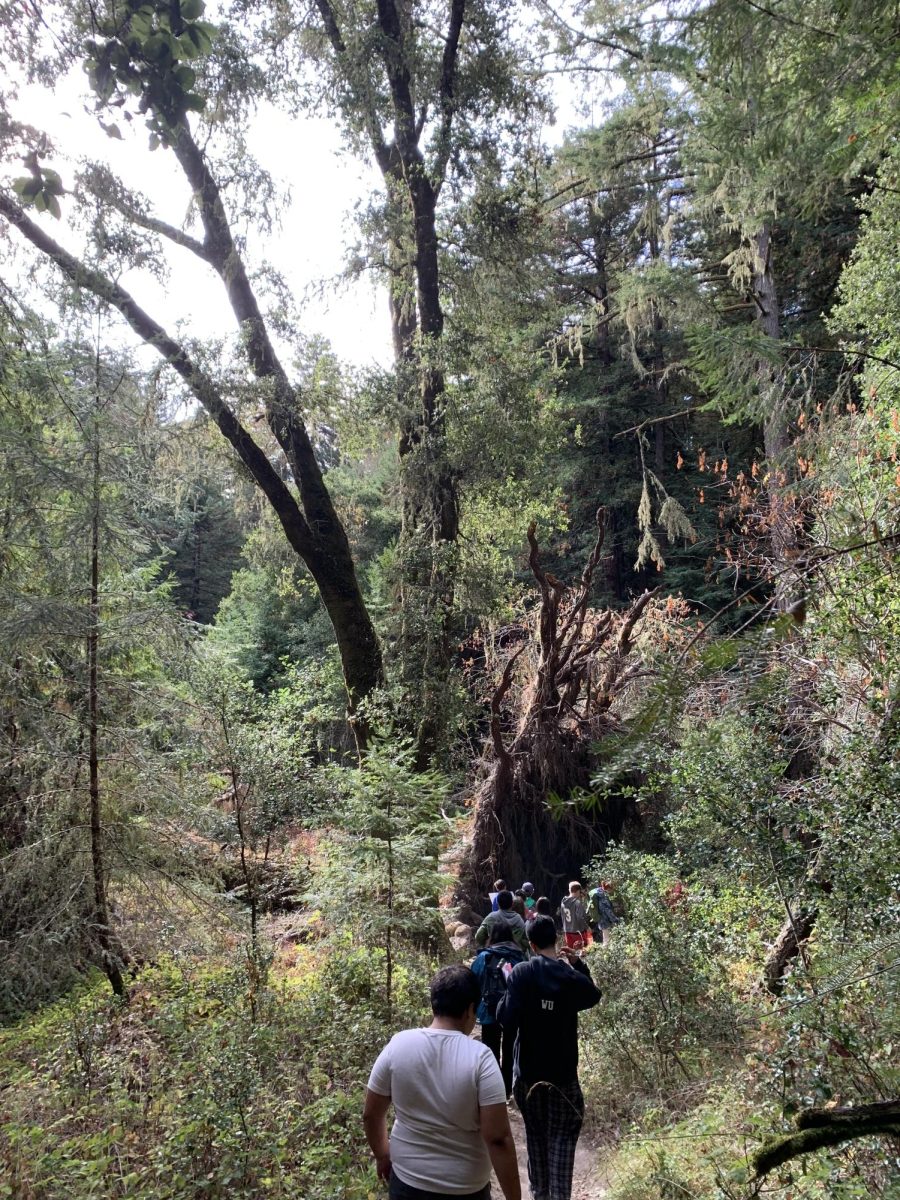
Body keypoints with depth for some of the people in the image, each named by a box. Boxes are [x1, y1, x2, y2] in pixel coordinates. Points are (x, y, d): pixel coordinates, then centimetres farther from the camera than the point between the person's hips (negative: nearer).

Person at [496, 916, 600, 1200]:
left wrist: (508, 990, -2)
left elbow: (507, 1020, -17)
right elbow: (594, 995, 13)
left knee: (535, 1134, 18)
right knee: (562, 1137, 8)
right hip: (563, 1072, -1)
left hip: (528, 1071, 1)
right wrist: (579, 965, 13)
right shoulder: (572, 977, -9)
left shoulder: (521, 973, -14)